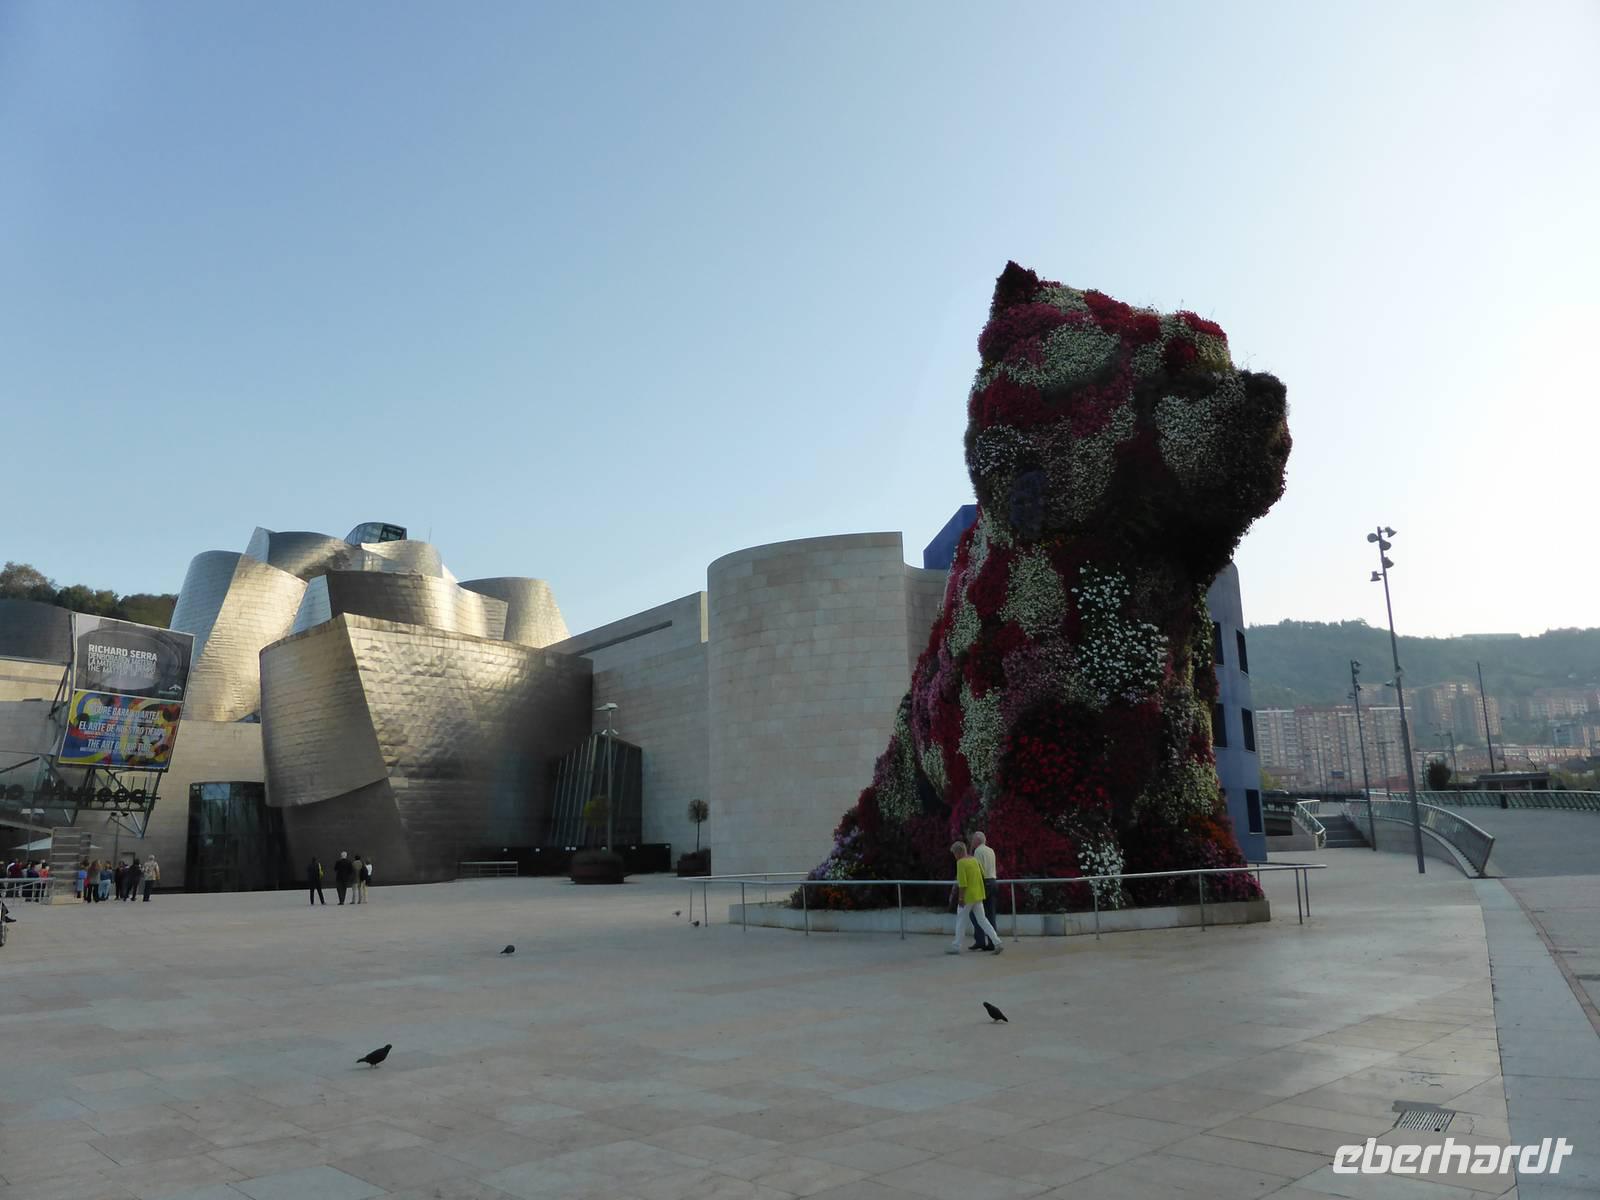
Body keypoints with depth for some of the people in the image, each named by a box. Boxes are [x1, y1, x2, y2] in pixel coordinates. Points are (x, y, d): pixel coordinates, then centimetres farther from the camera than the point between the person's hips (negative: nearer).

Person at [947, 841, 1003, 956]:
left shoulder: (961, 862, -15)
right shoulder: (974, 860, 9)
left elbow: (962, 882, -20)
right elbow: (982, 874, 18)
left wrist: (960, 898, -17)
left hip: (968, 896, -7)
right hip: (978, 895, 7)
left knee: (960, 920, 6)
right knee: (982, 920, 10)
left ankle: (956, 946, 14)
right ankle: (997, 942, 0)